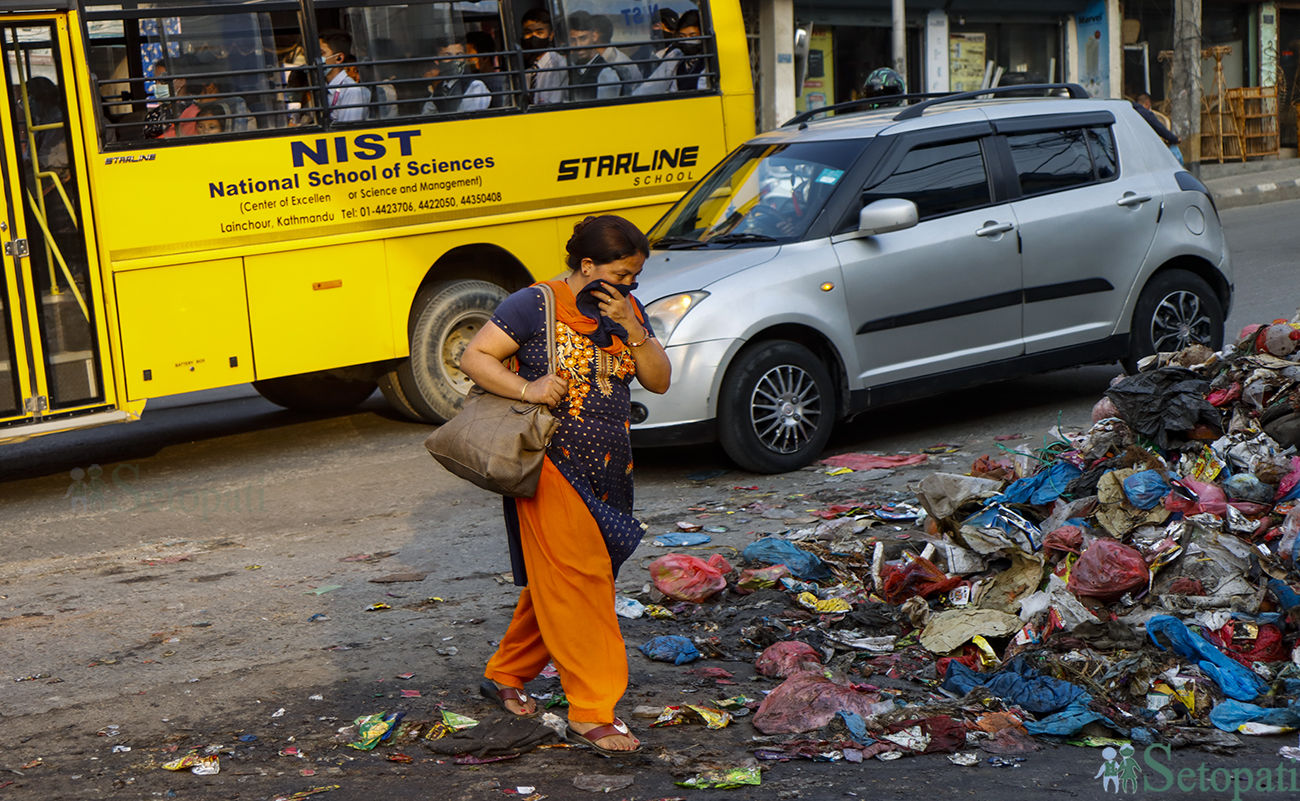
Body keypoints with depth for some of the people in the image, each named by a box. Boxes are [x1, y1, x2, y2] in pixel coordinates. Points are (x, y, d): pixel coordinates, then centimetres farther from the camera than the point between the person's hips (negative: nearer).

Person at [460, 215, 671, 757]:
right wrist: (526, 390, -26)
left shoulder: (627, 310, 8)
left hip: (608, 470, 7)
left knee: (557, 581, 14)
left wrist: (630, 329, -12)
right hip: (552, 464, -7)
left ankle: (505, 675, 32)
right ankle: (591, 713, -3)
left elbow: (659, 381, 3)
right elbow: (473, 357, -12)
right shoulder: (536, 305, -10)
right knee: (577, 581, -8)